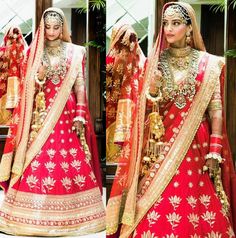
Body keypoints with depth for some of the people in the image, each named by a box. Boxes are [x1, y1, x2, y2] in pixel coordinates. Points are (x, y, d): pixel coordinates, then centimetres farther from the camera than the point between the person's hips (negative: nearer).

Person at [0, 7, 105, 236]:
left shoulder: (75, 52, 6)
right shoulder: (34, 52, 8)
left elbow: (80, 86, 3)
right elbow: (27, 87, 6)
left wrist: (80, 116, -6)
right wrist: (38, 78, -16)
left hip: (67, 114, 0)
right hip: (41, 114, 1)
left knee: (71, 164, -2)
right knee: (37, 163, -5)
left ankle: (69, 216, 9)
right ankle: (36, 216, 5)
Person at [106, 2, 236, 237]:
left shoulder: (208, 64, 1)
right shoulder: (154, 62, 7)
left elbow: (216, 111, 0)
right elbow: (146, 109, 6)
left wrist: (215, 152, -6)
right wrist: (153, 86, -14)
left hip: (196, 148, -1)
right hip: (161, 148, 1)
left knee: (196, 209, 0)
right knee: (156, 213, -3)